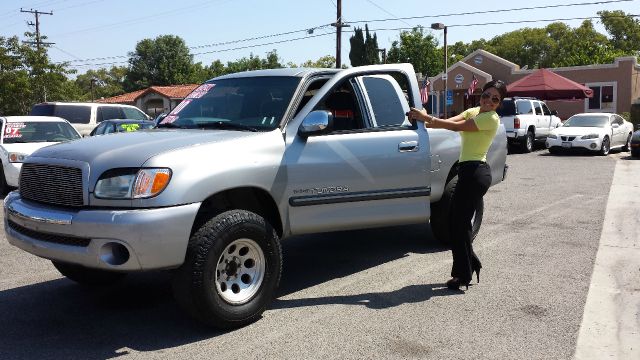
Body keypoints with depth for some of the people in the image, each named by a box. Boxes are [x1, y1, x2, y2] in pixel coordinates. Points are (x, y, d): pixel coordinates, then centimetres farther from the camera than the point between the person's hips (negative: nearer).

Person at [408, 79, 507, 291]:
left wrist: (427, 118, -15)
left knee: (459, 223, -5)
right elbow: (450, 121, 0)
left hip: (475, 173, -9)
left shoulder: (491, 118, -10)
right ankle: (471, 264, 28)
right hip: (470, 172, 9)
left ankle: (463, 274, 5)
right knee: (459, 221, 14)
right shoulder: (473, 112, 16)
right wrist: (424, 120, -17)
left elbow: (456, 127, -18)